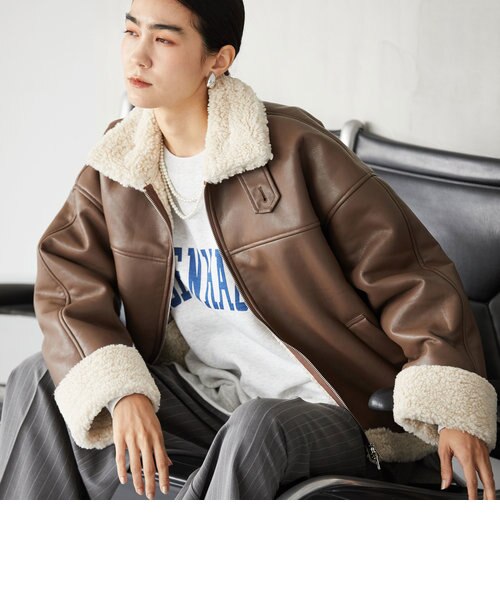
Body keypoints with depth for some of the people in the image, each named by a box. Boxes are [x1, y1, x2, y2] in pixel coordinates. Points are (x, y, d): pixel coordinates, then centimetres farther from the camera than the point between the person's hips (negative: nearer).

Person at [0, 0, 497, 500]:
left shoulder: (292, 148, -13)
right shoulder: (117, 161, 3)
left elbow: (404, 268, -13)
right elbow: (67, 278, -1)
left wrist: (454, 407, -22)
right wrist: (120, 390, -19)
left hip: (329, 412, -5)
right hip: (205, 396, 5)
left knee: (258, 429, -38)